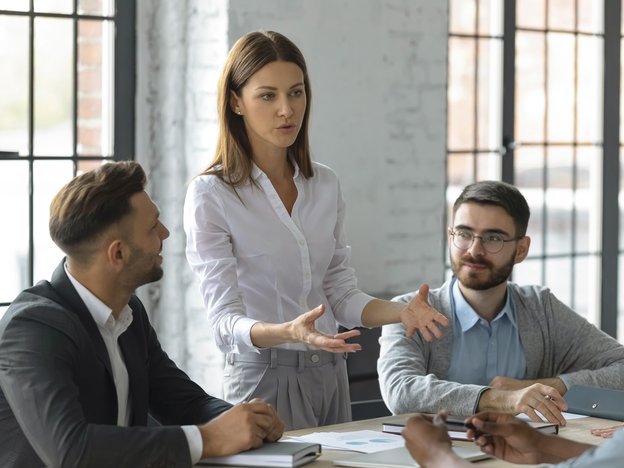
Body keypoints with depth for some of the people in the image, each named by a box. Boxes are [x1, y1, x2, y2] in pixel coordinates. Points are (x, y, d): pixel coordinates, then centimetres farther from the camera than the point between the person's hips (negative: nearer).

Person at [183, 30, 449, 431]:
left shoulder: (325, 185, 6)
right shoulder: (210, 195, -11)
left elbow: (341, 295, 9)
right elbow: (226, 321, -16)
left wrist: (401, 312, -9)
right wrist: (288, 333, -35)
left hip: (329, 376, 6)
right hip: (265, 377, -5)